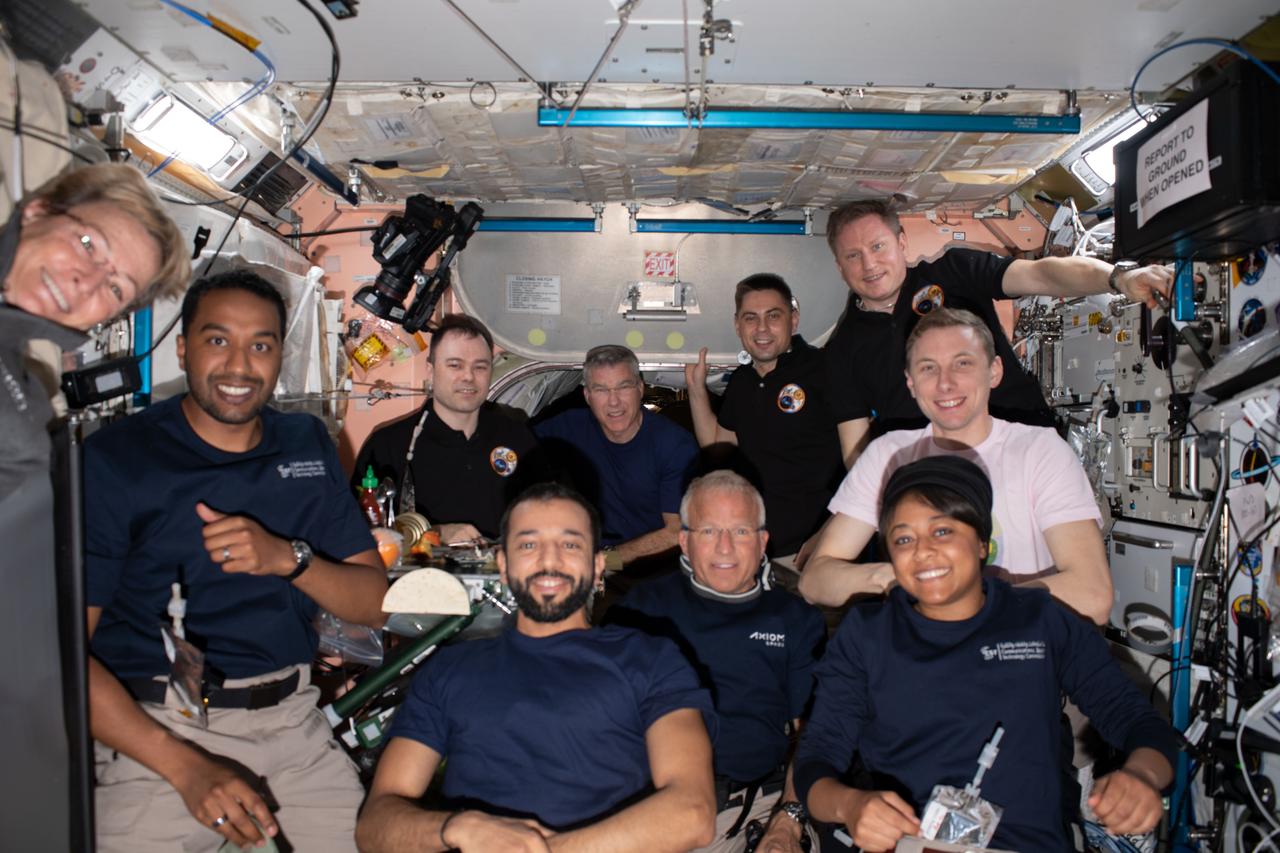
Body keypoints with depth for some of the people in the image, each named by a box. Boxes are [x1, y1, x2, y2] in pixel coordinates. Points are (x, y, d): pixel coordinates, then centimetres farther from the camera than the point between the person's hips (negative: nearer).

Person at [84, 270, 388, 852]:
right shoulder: (113, 458, -5)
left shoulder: (309, 445, 7)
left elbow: (373, 604, 5)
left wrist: (289, 559, -14)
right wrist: (187, 766, -18)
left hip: (292, 722, 3)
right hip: (156, 733, -2)